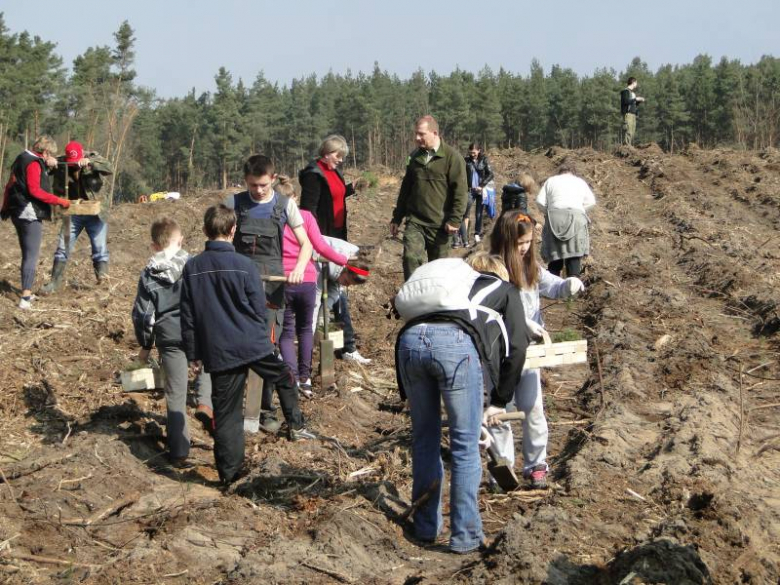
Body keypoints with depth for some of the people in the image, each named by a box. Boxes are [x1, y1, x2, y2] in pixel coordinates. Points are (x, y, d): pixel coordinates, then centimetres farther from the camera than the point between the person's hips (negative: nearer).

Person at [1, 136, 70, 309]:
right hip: (30, 214, -10)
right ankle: (25, 298, -14)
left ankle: (27, 293, 21)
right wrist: (59, 201, -22)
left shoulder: (23, 159, 14)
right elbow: (35, 190, -23)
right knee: (31, 256, -9)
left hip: (18, 213, 10)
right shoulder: (34, 163, -14)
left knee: (27, 254, 17)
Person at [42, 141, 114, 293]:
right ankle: (54, 283, 12)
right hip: (73, 212, 2)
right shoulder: (61, 165, -6)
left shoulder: (93, 158, -10)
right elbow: (58, 189, 2)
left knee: (100, 250, -1)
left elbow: (109, 169, -28)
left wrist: (89, 162, -40)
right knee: (62, 249, 4)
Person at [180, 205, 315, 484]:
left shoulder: (192, 268, 0)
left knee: (225, 412, 6)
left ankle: (229, 472, 9)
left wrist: (193, 354, 13)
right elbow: (260, 309, -2)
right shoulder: (244, 265, -8)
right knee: (284, 378, 25)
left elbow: (188, 316, 5)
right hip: (254, 345, -2)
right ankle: (296, 426, 26)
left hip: (218, 352, 2)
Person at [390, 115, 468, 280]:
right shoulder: (415, 157, 12)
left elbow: (460, 190, -9)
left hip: (439, 225, -3)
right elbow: (405, 189, 21)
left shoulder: (452, 157, -6)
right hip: (414, 222, 3)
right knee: (411, 258, -16)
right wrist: (397, 217, 20)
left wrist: (455, 219, -15)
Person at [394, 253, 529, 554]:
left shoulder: (454, 280, 40)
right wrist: (499, 401, 25)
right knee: (466, 446, 7)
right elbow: (516, 347, 19)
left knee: (424, 439, 18)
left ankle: (426, 527, 27)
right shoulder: (505, 290, 29)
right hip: (457, 342, -4)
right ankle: (464, 535, 12)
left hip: (410, 338, 4)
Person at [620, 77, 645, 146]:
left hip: (633, 114, 10)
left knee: (632, 132, 8)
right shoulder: (625, 91, -4)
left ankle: (631, 146, 9)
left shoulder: (632, 92, 22)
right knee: (628, 131, -15)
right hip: (628, 114, -10)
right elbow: (626, 101, -17)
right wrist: (635, 99, -10)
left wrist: (639, 101, 15)